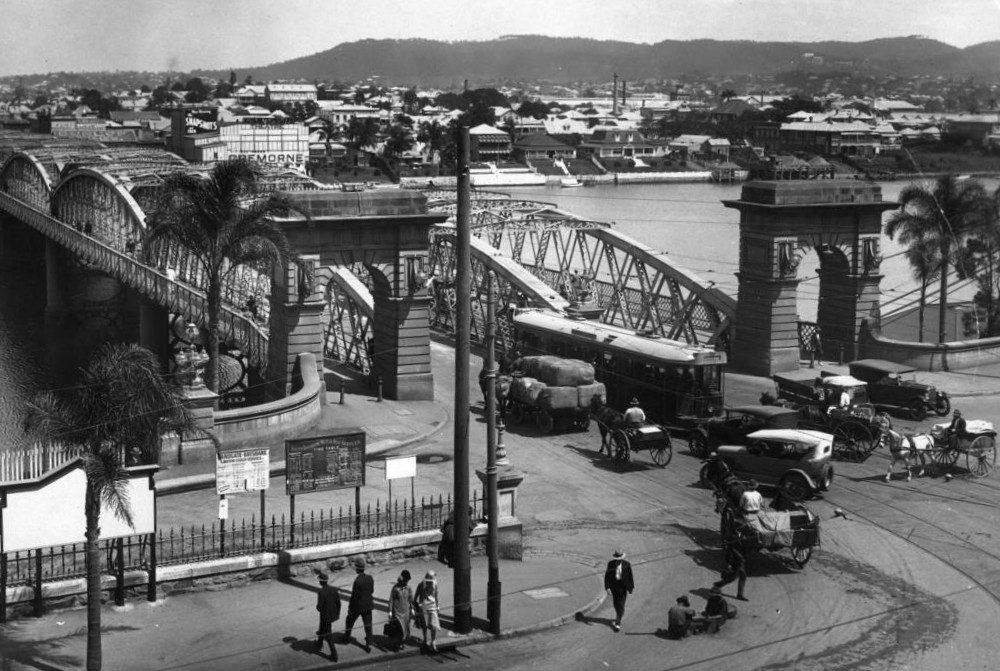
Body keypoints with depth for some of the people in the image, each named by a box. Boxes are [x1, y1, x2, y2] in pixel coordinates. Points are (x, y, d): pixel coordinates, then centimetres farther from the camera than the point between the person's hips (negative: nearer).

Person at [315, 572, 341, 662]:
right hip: (333, 614, 7)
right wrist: (338, 614, 12)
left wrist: (318, 607, -1)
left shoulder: (321, 593, -28)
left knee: (328, 635, 7)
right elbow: (338, 603, -2)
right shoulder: (334, 589, -9)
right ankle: (319, 645, 55)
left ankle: (334, 655, 10)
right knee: (323, 629, 31)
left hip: (325, 616, -7)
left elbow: (319, 607, -25)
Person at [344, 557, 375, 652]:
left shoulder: (357, 581, -26)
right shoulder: (370, 578, -8)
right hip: (368, 605, 5)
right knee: (368, 625, 11)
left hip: (357, 606, -5)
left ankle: (347, 637, 40)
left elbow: (354, 596, -21)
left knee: (349, 621, 22)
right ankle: (369, 645, 10)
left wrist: (350, 608, -9)